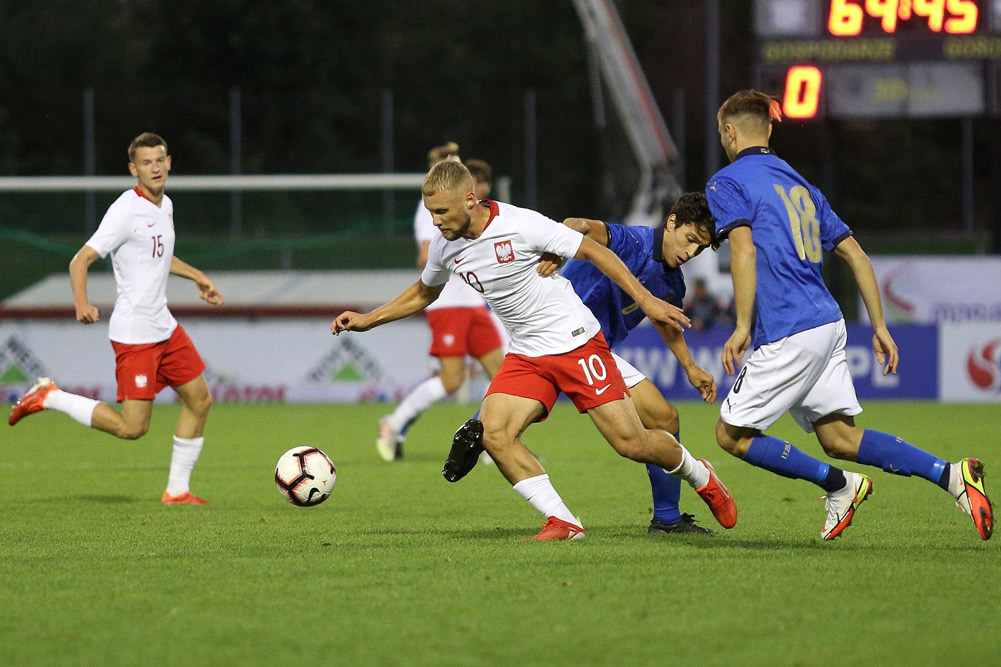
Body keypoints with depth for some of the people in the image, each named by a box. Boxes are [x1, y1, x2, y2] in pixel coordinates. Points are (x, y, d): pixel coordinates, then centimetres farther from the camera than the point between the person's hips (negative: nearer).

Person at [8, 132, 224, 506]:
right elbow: (81, 260, -19)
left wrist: (197, 278, 34)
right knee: (132, 427, -12)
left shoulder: (164, 205, 11)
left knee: (199, 400, 10)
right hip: (134, 332, -9)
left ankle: (177, 490, 19)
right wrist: (82, 303, -34)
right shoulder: (127, 210, -16)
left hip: (164, 327, 9)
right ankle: (50, 398, 2)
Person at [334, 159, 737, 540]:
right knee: (494, 434, -19)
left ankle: (700, 477, 25)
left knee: (630, 443, -5)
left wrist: (646, 300, -14)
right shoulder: (445, 247, -2)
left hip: (576, 342, -5)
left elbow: (592, 251, -12)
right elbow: (425, 291, 21)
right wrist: (368, 320, 14)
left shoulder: (521, 226, -20)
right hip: (526, 355, 5)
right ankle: (563, 524, -12)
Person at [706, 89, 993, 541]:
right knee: (838, 436, 7)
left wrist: (743, 326, -18)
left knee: (732, 435, 4)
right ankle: (950, 475, -7)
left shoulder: (727, 183, 0)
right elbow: (855, 255, 19)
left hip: (788, 334, -8)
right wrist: (879, 327, 20)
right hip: (829, 322, 8)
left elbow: (744, 250, -17)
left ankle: (839, 485, 0)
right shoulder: (798, 183, 22)